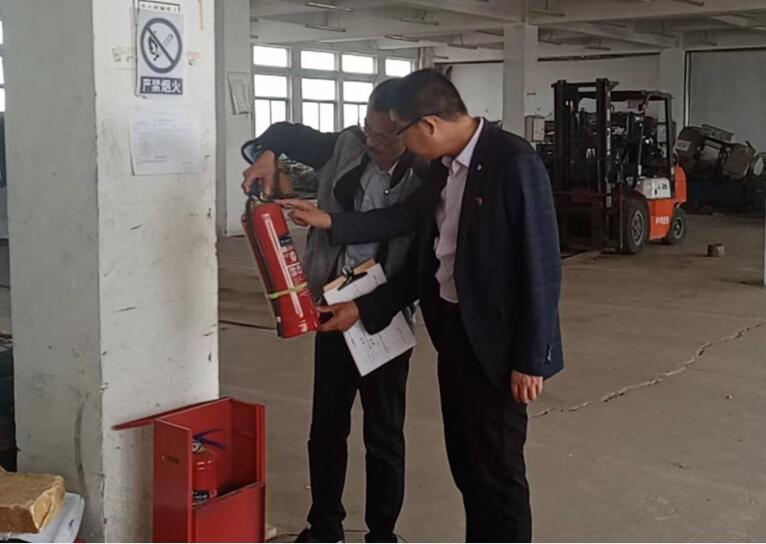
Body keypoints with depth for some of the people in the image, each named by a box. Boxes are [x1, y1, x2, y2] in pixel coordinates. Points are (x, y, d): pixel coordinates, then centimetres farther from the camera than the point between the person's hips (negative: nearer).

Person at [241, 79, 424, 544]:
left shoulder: (423, 182, -16)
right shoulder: (347, 146, -3)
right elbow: (291, 134, 13)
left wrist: (365, 309, -22)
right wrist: (267, 155, -8)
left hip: (384, 321, -4)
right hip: (332, 311, 5)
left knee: (383, 436, 8)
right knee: (326, 429, 15)